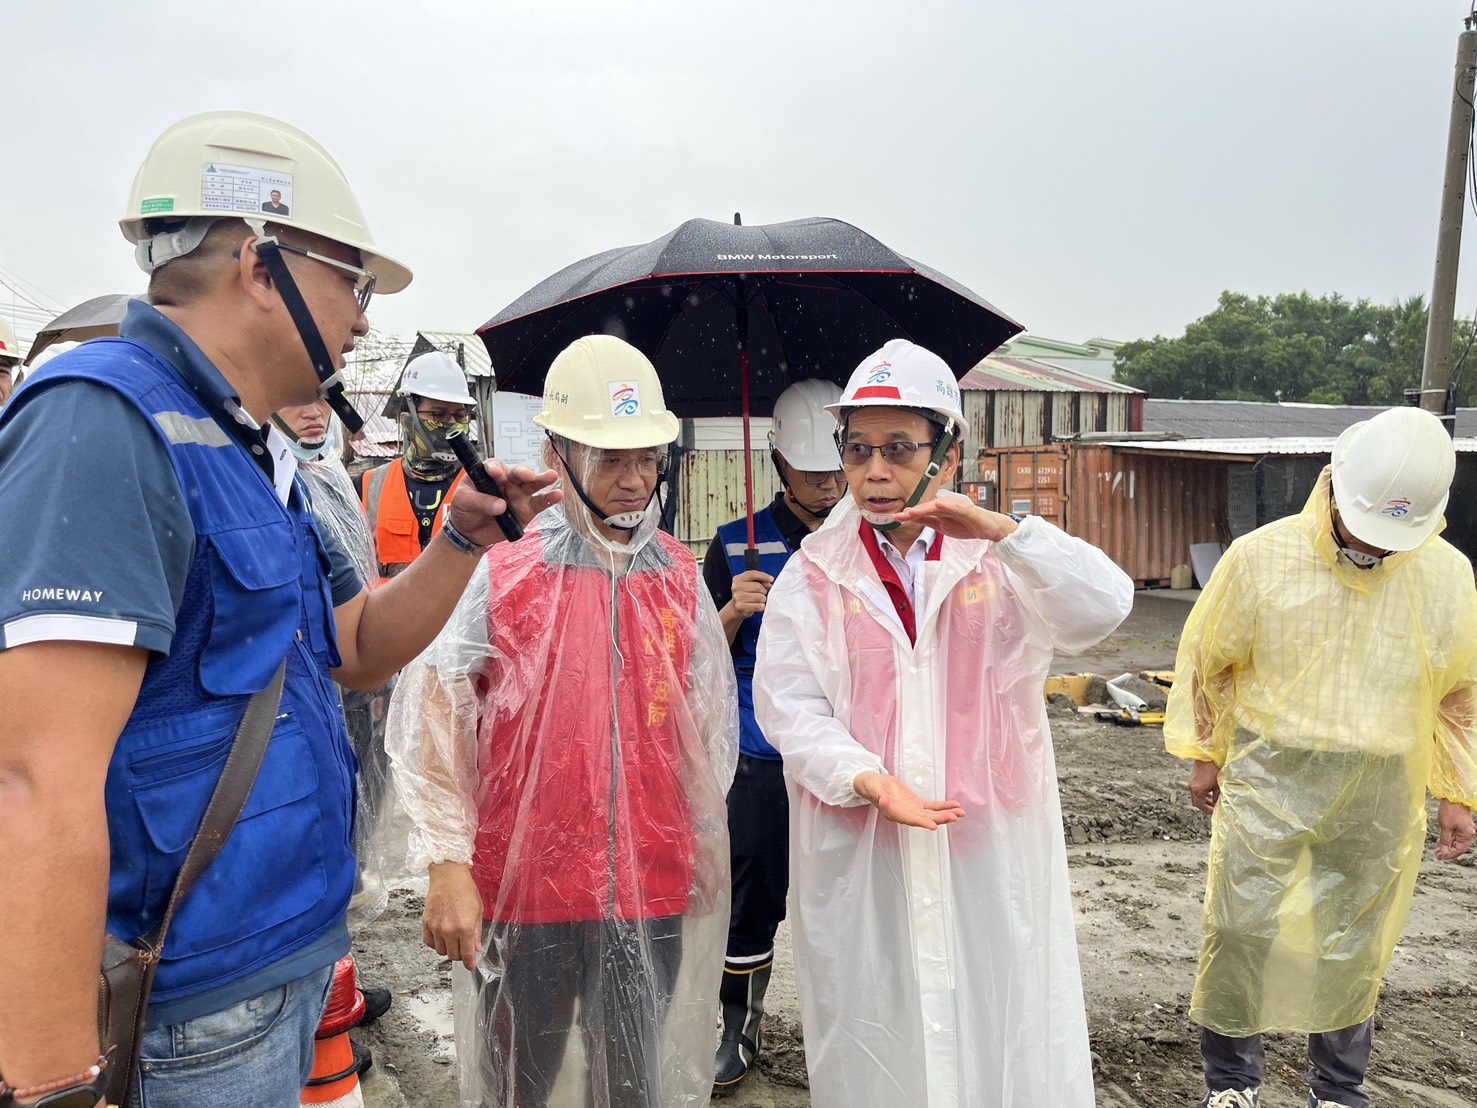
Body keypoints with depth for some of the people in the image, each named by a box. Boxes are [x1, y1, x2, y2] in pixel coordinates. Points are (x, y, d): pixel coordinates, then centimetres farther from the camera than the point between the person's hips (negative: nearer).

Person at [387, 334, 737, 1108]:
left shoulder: (680, 579, 2)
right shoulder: (499, 575, -10)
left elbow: (711, 724, 11)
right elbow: (428, 725, -6)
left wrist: (705, 842, 15)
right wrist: (448, 866, -9)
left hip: (652, 891, 3)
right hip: (522, 888, -2)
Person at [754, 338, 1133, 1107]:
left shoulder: (999, 562, 4)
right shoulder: (813, 576, 2)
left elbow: (1101, 611, -12)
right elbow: (790, 708, -5)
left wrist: (998, 529, -23)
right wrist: (872, 781, -21)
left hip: (991, 849, 1)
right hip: (861, 856, 0)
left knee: (1002, 1031, 8)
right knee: (874, 1040, 9)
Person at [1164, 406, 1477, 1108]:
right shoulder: (1261, 556, -10)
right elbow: (1207, 658, 2)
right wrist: (1204, 753, 6)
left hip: (1380, 798, 2)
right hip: (1269, 781, -1)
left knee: (1354, 946, 13)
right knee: (1242, 930, 3)